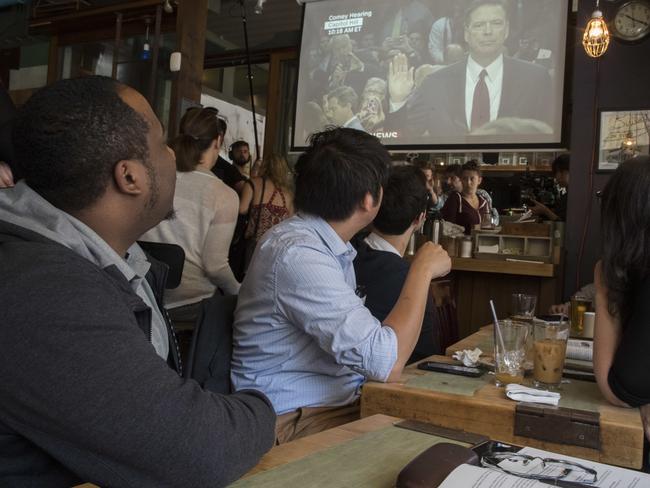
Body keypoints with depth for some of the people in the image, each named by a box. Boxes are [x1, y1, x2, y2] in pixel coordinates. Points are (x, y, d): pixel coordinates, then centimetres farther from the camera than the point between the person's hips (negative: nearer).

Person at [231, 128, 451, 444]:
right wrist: (423, 270, -16)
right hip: (297, 421, -9)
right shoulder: (299, 253, -22)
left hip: (341, 402, 9)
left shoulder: (331, 246, 10)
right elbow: (385, 364, -27)